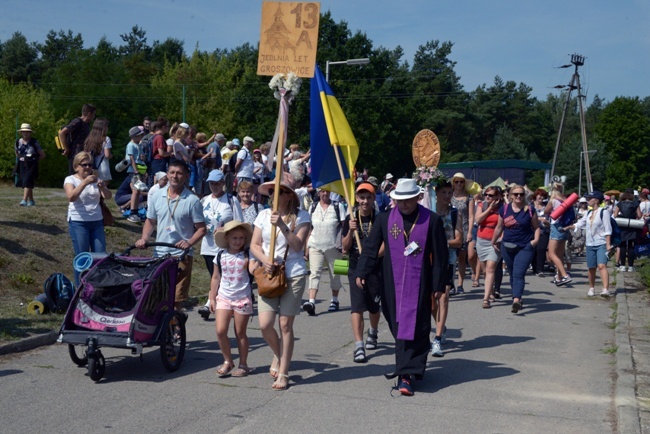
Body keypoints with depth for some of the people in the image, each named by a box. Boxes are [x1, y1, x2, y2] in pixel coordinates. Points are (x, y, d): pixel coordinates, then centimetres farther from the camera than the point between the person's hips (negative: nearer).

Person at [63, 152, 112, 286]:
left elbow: (108, 196, -1)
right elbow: (71, 197, -22)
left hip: (97, 222, 5)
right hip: (78, 223, -4)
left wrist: (102, 187, -22)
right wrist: (85, 182, -32)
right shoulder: (70, 180, -3)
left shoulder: (95, 179, 11)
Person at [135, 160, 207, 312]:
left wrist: (189, 242, -20)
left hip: (181, 255, -3)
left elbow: (201, 228, -4)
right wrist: (144, 238, 0)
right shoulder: (157, 197, 7)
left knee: (177, 297, -2)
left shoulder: (192, 200, -5)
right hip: (159, 253, 4)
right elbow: (150, 221, 17)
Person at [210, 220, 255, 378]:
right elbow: (216, 278, 8)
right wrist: (212, 298, 8)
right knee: (220, 330, -9)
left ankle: (243, 365, 19)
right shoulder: (221, 255, 3)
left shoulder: (247, 255, -2)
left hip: (243, 298, -2)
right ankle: (227, 361, 11)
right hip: (223, 297, 2)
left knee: (240, 333, 5)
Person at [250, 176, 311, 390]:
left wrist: (282, 225, -24)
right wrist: (265, 259, -12)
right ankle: (278, 355, 26)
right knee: (265, 324, -6)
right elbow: (254, 245, 7)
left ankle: (283, 374, 9)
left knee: (285, 324, -1)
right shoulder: (264, 215, 7)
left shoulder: (301, 216, -3)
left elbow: (297, 245, -13)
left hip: (294, 274, -3)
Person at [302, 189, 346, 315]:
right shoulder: (313, 207, 9)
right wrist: (307, 247, 8)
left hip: (333, 246, -1)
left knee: (334, 273, 10)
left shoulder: (338, 207, 1)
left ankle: (334, 300, 24)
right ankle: (311, 301, -22)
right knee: (314, 273, -11)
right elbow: (309, 228, 11)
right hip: (315, 246, 1)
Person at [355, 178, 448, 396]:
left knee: (413, 327, -6)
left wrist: (438, 285, -1)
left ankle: (406, 374, -6)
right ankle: (413, 366, 24)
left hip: (418, 285, -3)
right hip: (392, 285, 3)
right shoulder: (384, 219, 4)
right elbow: (370, 248, 5)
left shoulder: (432, 220, -2)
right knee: (397, 326, 8)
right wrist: (361, 272, -4)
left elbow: (440, 256, 1)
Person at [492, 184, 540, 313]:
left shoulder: (529, 210, -1)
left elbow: (536, 227, 8)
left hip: (525, 247, -3)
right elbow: (499, 227, 15)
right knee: (512, 274, 12)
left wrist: (536, 239, -8)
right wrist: (494, 242, 21)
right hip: (508, 247, 3)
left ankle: (516, 300, -27)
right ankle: (519, 297, 28)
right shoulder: (505, 209, 4)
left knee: (518, 274, -16)